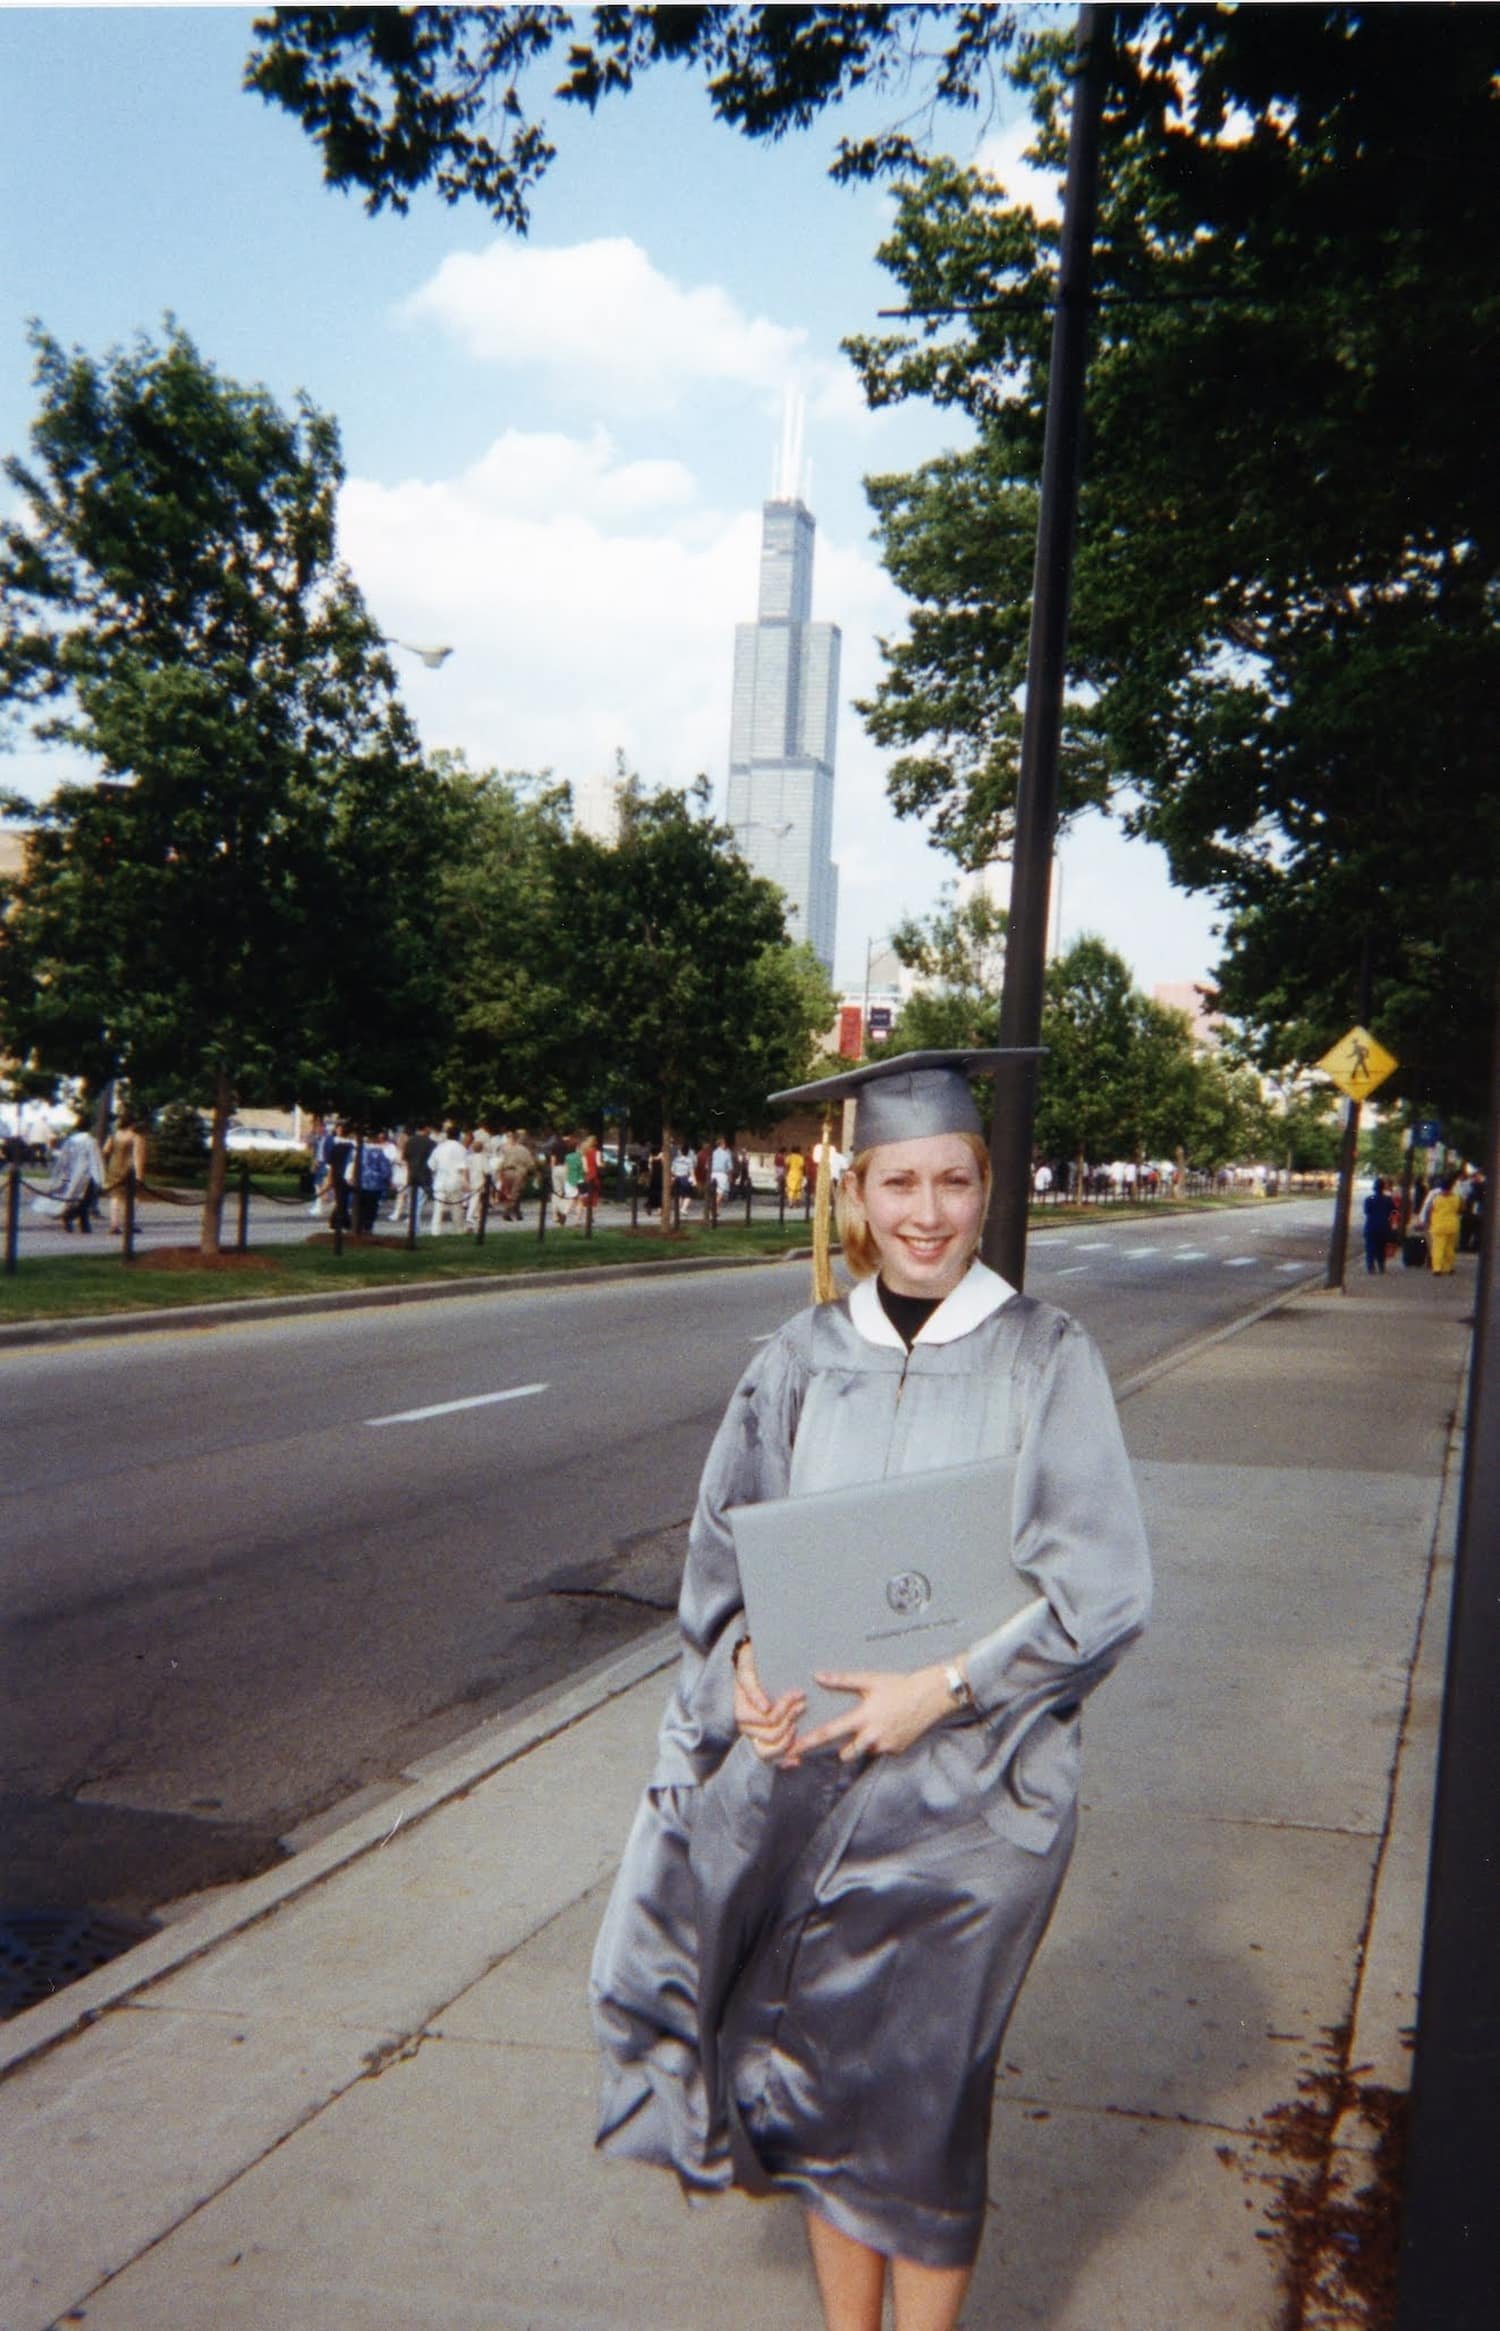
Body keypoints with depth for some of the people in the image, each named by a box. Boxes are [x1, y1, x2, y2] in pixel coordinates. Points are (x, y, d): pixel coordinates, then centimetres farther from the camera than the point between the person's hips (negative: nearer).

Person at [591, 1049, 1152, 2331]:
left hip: (964, 1774, -3)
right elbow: (721, 1540, 7)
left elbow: (1104, 1584, -9)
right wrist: (744, 1662, -12)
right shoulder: (803, 1357, 2)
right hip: (798, 1762, 3)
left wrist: (944, 1688, -17)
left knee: (920, 2088, 5)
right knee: (815, 2065, 13)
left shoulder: (1045, 1356, -7)